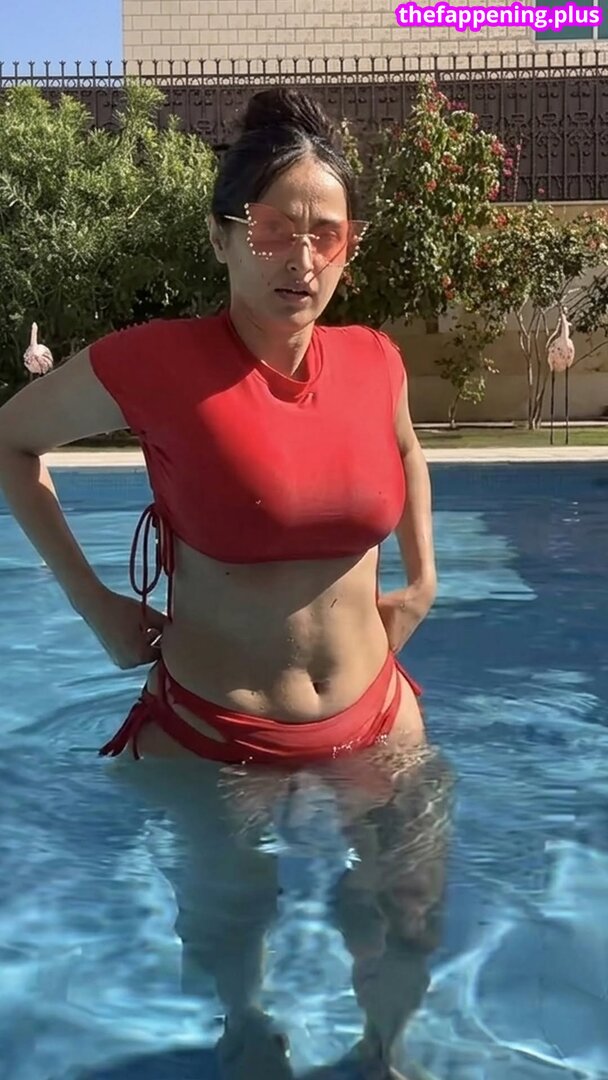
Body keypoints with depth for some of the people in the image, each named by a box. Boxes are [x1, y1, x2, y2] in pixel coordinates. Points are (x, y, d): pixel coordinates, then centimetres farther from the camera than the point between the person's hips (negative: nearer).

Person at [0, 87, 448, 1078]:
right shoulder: (155, 363, -19)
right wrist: (92, 601, -5)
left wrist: (422, 580, 11)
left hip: (377, 724, 4)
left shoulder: (374, 361, -5)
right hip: (210, 736, -3)